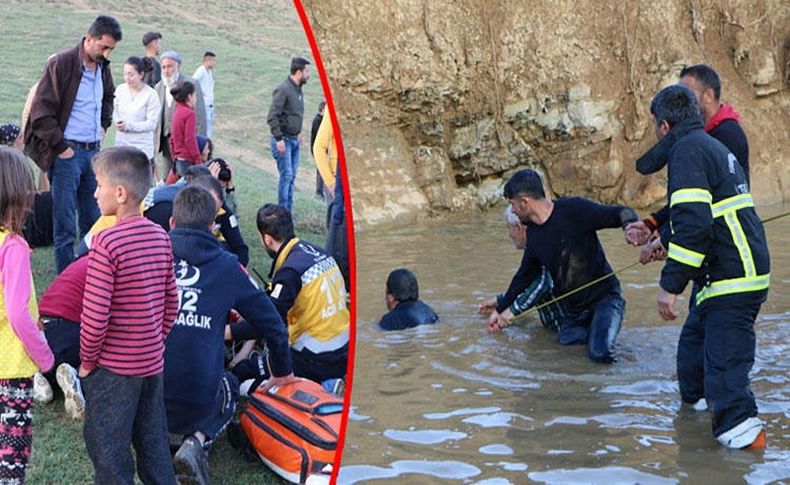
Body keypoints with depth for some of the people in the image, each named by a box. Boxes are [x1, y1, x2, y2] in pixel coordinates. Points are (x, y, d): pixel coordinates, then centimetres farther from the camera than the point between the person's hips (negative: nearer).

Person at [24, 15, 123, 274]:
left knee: (94, 220, 10)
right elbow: (41, 112, -15)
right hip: (67, 152, -7)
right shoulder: (61, 65, -12)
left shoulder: (103, 67, 10)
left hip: (93, 151, 7)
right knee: (65, 225, -1)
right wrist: (60, 147, -13)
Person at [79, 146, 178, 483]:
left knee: (108, 450, 6)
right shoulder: (160, 237, 2)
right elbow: (171, 304, 8)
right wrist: (155, 341, 17)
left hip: (114, 367, -7)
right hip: (153, 362, 7)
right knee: (153, 444, 17)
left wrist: (87, 360, -6)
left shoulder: (106, 243, -19)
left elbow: (94, 314, -20)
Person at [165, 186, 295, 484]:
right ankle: (197, 441, 4)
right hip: (197, 406, -2)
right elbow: (270, 323, 9)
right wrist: (282, 373, 27)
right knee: (230, 386, 33)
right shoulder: (226, 266, 2)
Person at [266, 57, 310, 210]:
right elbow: (272, 117, -19)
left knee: (292, 176, 10)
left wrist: (298, 134, 15)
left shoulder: (298, 89, 12)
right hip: (283, 139, -9)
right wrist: (279, 139, -21)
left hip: (294, 140, 9)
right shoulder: (283, 89, -16)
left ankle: (288, 210, 16)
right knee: (286, 175, -10)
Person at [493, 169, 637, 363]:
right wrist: (500, 309, 28)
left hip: (603, 297, -7)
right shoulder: (533, 233, 7)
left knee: (599, 353, -27)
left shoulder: (574, 210, -15)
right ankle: (593, 331, 20)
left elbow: (621, 213, -17)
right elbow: (525, 275, 21)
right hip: (573, 309, 7)